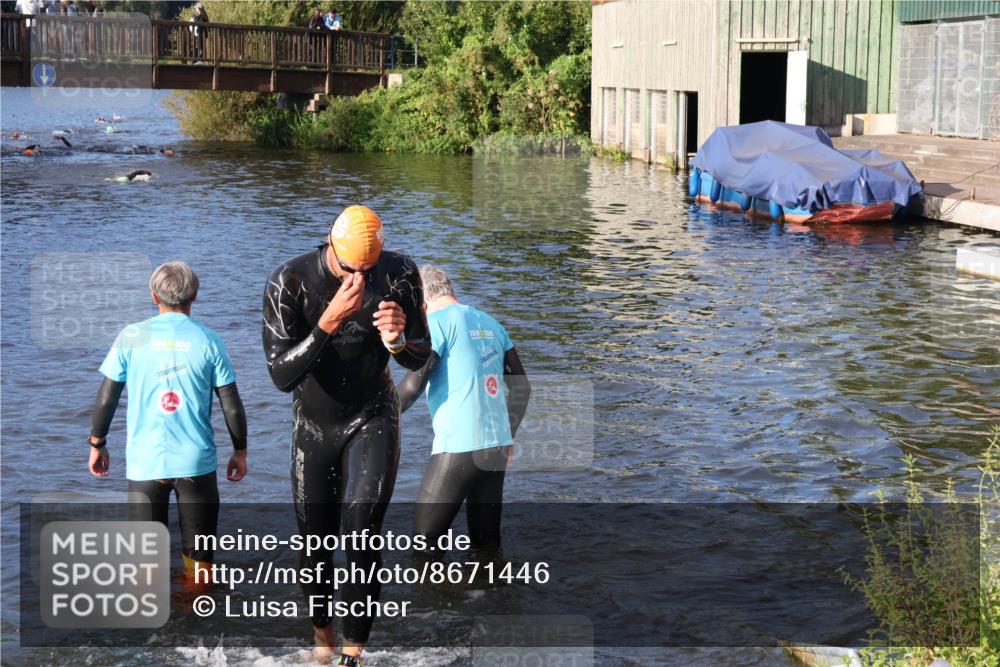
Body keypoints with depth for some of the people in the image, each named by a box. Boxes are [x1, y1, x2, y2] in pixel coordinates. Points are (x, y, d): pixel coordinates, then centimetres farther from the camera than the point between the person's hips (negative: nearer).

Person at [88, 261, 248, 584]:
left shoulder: (131, 337, -2)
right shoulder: (208, 341, -2)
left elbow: (106, 398, 0)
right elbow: (231, 405, 0)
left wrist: (97, 443, 14)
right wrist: (240, 451, 13)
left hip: (144, 462, 0)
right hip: (197, 461, 0)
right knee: (199, 556, 12)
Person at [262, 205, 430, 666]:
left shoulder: (399, 275, -14)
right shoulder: (289, 282, -20)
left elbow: (420, 359, -3)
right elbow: (281, 376, -27)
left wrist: (399, 341, -28)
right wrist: (328, 322, -39)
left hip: (372, 419, -1)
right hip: (314, 424, 1)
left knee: (362, 531, -19)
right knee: (315, 540, 8)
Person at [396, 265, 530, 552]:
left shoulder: (437, 322, -5)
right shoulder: (490, 324, 15)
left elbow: (414, 384, -15)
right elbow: (521, 387, 16)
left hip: (457, 448, -7)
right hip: (497, 445, 7)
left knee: (423, 543, 1)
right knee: (486, 543, 14)